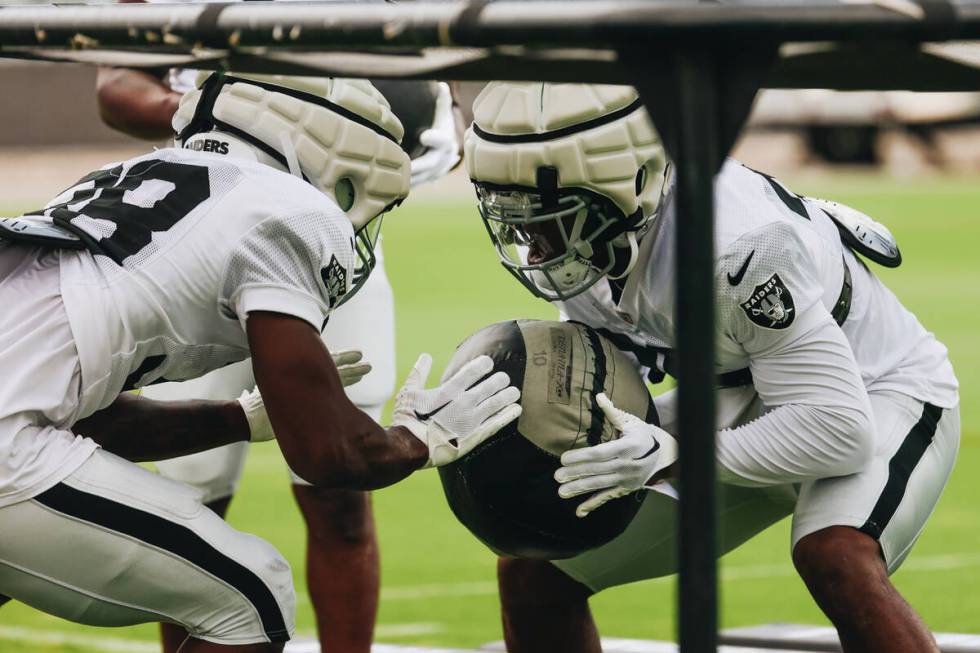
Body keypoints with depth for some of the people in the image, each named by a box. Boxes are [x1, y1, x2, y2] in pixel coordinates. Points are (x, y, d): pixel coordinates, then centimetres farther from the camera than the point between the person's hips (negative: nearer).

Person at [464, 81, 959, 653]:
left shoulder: (736, 246, -37)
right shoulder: (578, 237, -14)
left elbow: (838, 428, -34)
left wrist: (671, 458, -40)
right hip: (735, 402, 8)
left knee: (836, 562, -39)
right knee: (533, 576, 2)